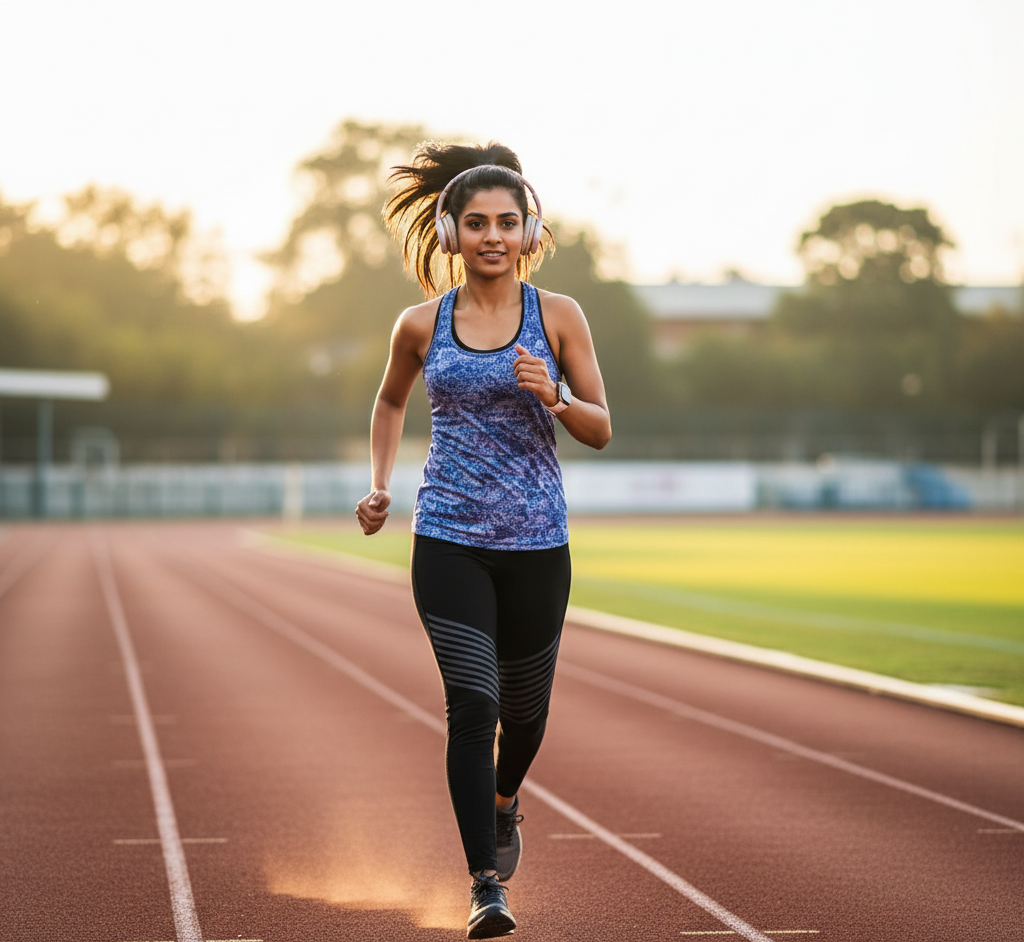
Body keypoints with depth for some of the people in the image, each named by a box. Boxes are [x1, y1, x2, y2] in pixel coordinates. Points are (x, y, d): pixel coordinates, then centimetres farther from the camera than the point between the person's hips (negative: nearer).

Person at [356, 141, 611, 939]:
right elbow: (392, 402, 22)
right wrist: (380, 483, 12)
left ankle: (503, 800, 48)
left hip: (537, 544, 1)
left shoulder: (558, 317, 0)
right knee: (472, 702, -15)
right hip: (449, 541, -1)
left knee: (524, 708, 14)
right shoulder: (421, 326, 3)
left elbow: (602, 431, 1)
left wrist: (554, 400, -18)